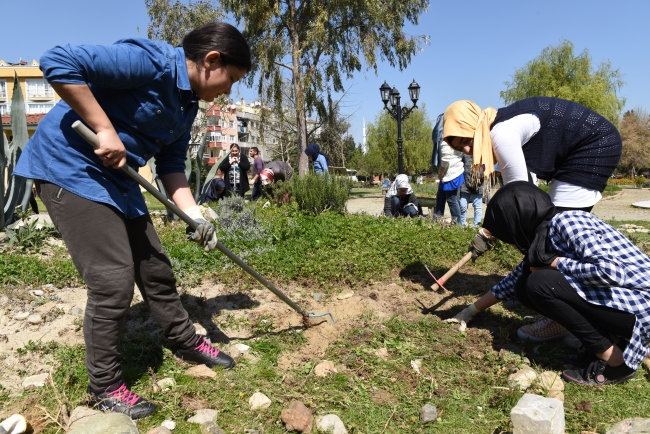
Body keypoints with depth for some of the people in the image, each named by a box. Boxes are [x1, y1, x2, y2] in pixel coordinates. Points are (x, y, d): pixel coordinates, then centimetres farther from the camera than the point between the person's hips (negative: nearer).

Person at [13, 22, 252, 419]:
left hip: (116, 177, 9)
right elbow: (58, 63, -27)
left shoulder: (188, 105, 7)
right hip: (69, 167, -9)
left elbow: (172, 164, 8)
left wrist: (195, 216, -4)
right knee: (114, 282, -9)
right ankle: (105, 386, 12)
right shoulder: (151, 61, -21)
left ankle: (187, 342, 33)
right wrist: (105, 130, -27)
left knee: (156, 269, 13)